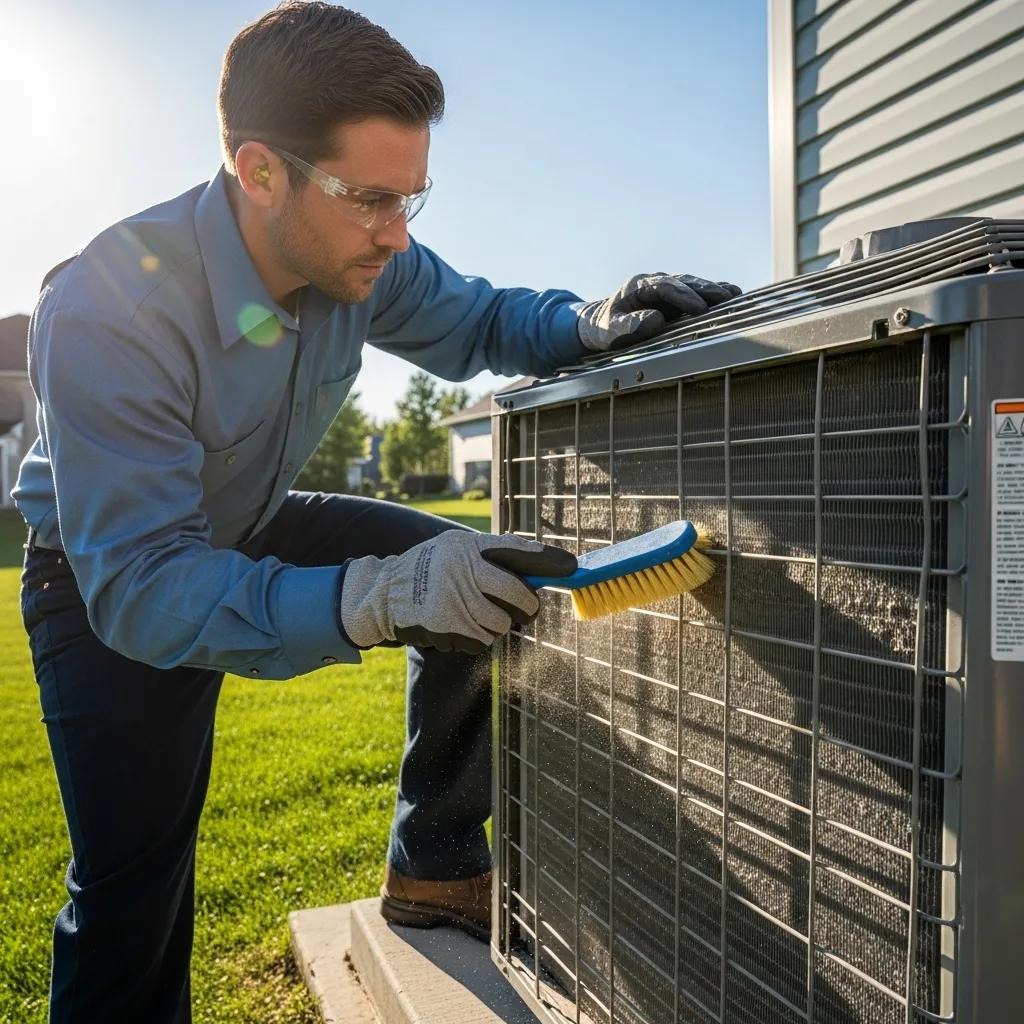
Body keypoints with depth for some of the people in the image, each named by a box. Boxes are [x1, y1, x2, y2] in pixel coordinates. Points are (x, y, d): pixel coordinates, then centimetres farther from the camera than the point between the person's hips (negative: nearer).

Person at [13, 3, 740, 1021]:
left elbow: (473, 320, -2)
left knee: (479, 586, -9)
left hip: (252, 530, 5)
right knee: (131, 894, -6)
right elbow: (139, 584, -41)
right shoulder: (104, 310, -37)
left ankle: (435, 867, 6)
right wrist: (379, 594, -55)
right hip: (106, 589, -5)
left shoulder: (357, 256, -20)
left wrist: (593, 321, -25)